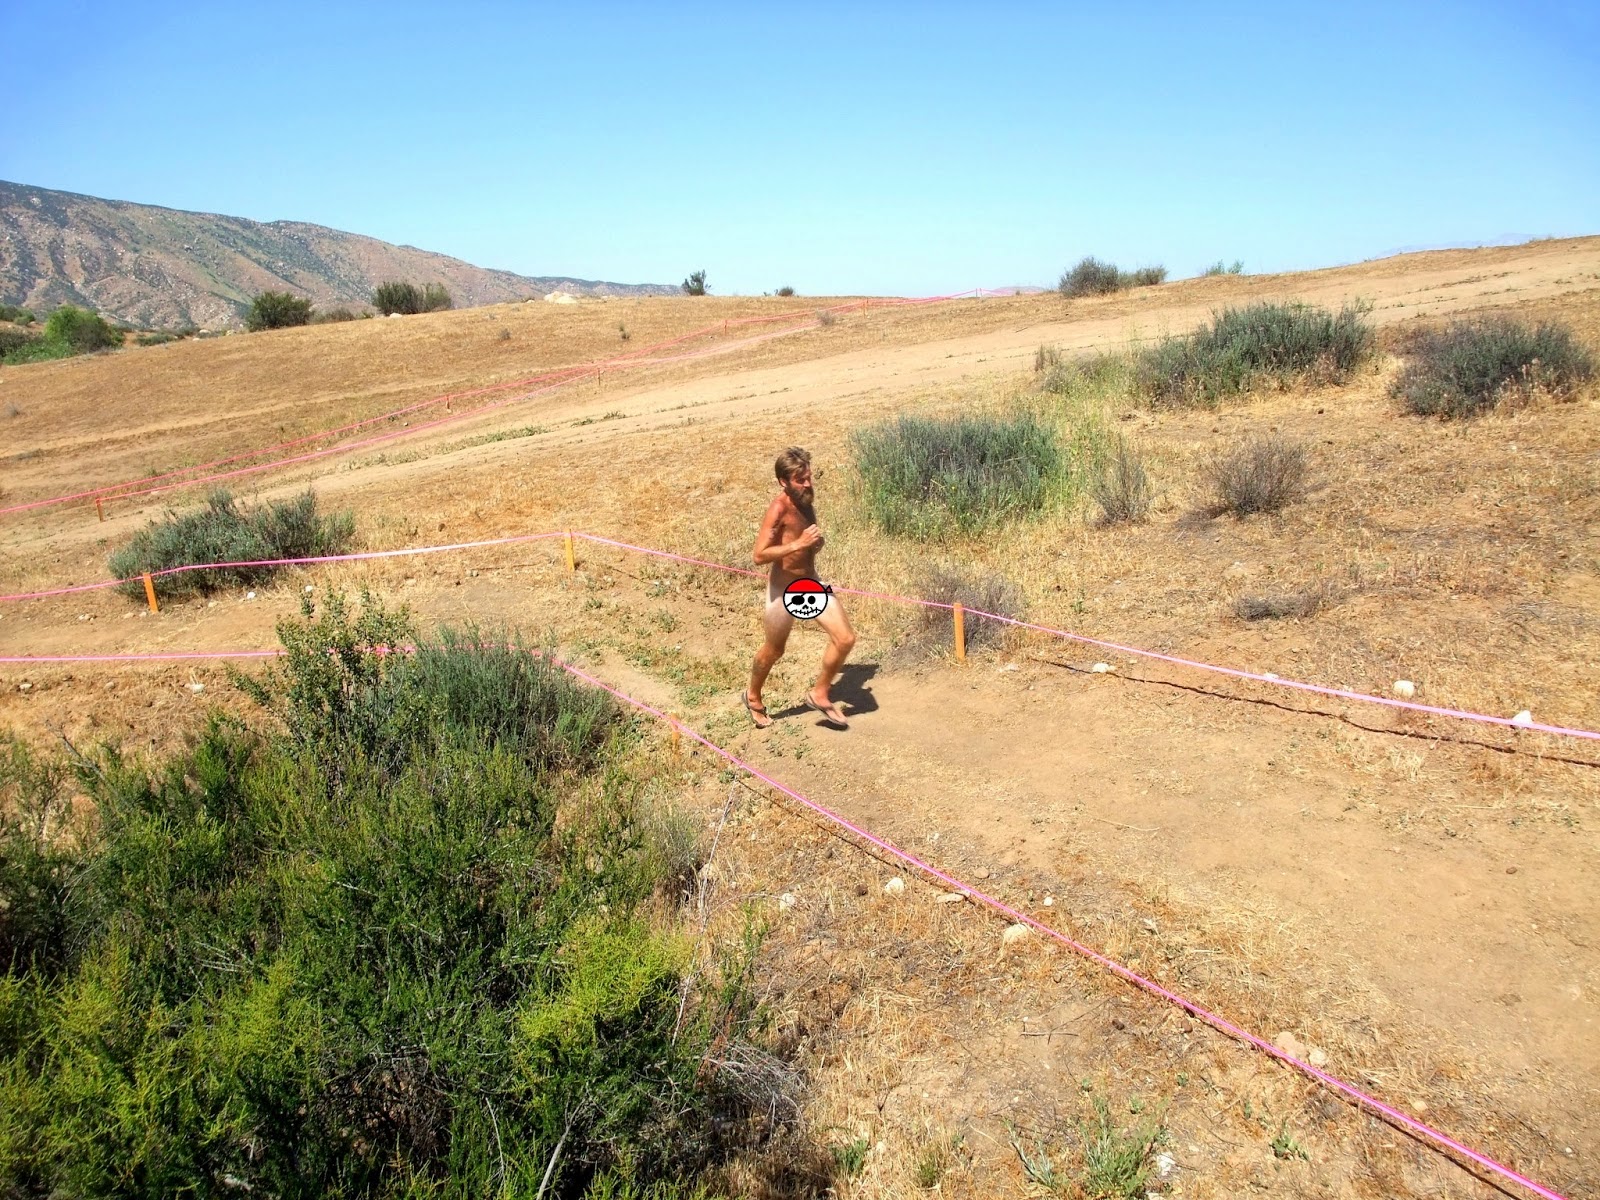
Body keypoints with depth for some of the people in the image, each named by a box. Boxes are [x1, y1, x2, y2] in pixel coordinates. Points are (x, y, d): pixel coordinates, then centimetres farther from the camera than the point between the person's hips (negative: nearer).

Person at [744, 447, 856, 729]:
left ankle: (819, 695, 18)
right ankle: (753, 697, 40)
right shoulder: (779, 508, -22)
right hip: (784, 589, -7)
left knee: (845, 639, -2)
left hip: (812, 583, 7)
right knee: (774, 651, 13)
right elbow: (759, 555, -29)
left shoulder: (806, 499, 2)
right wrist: (798, 544, -34)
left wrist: (816, 541, 0)